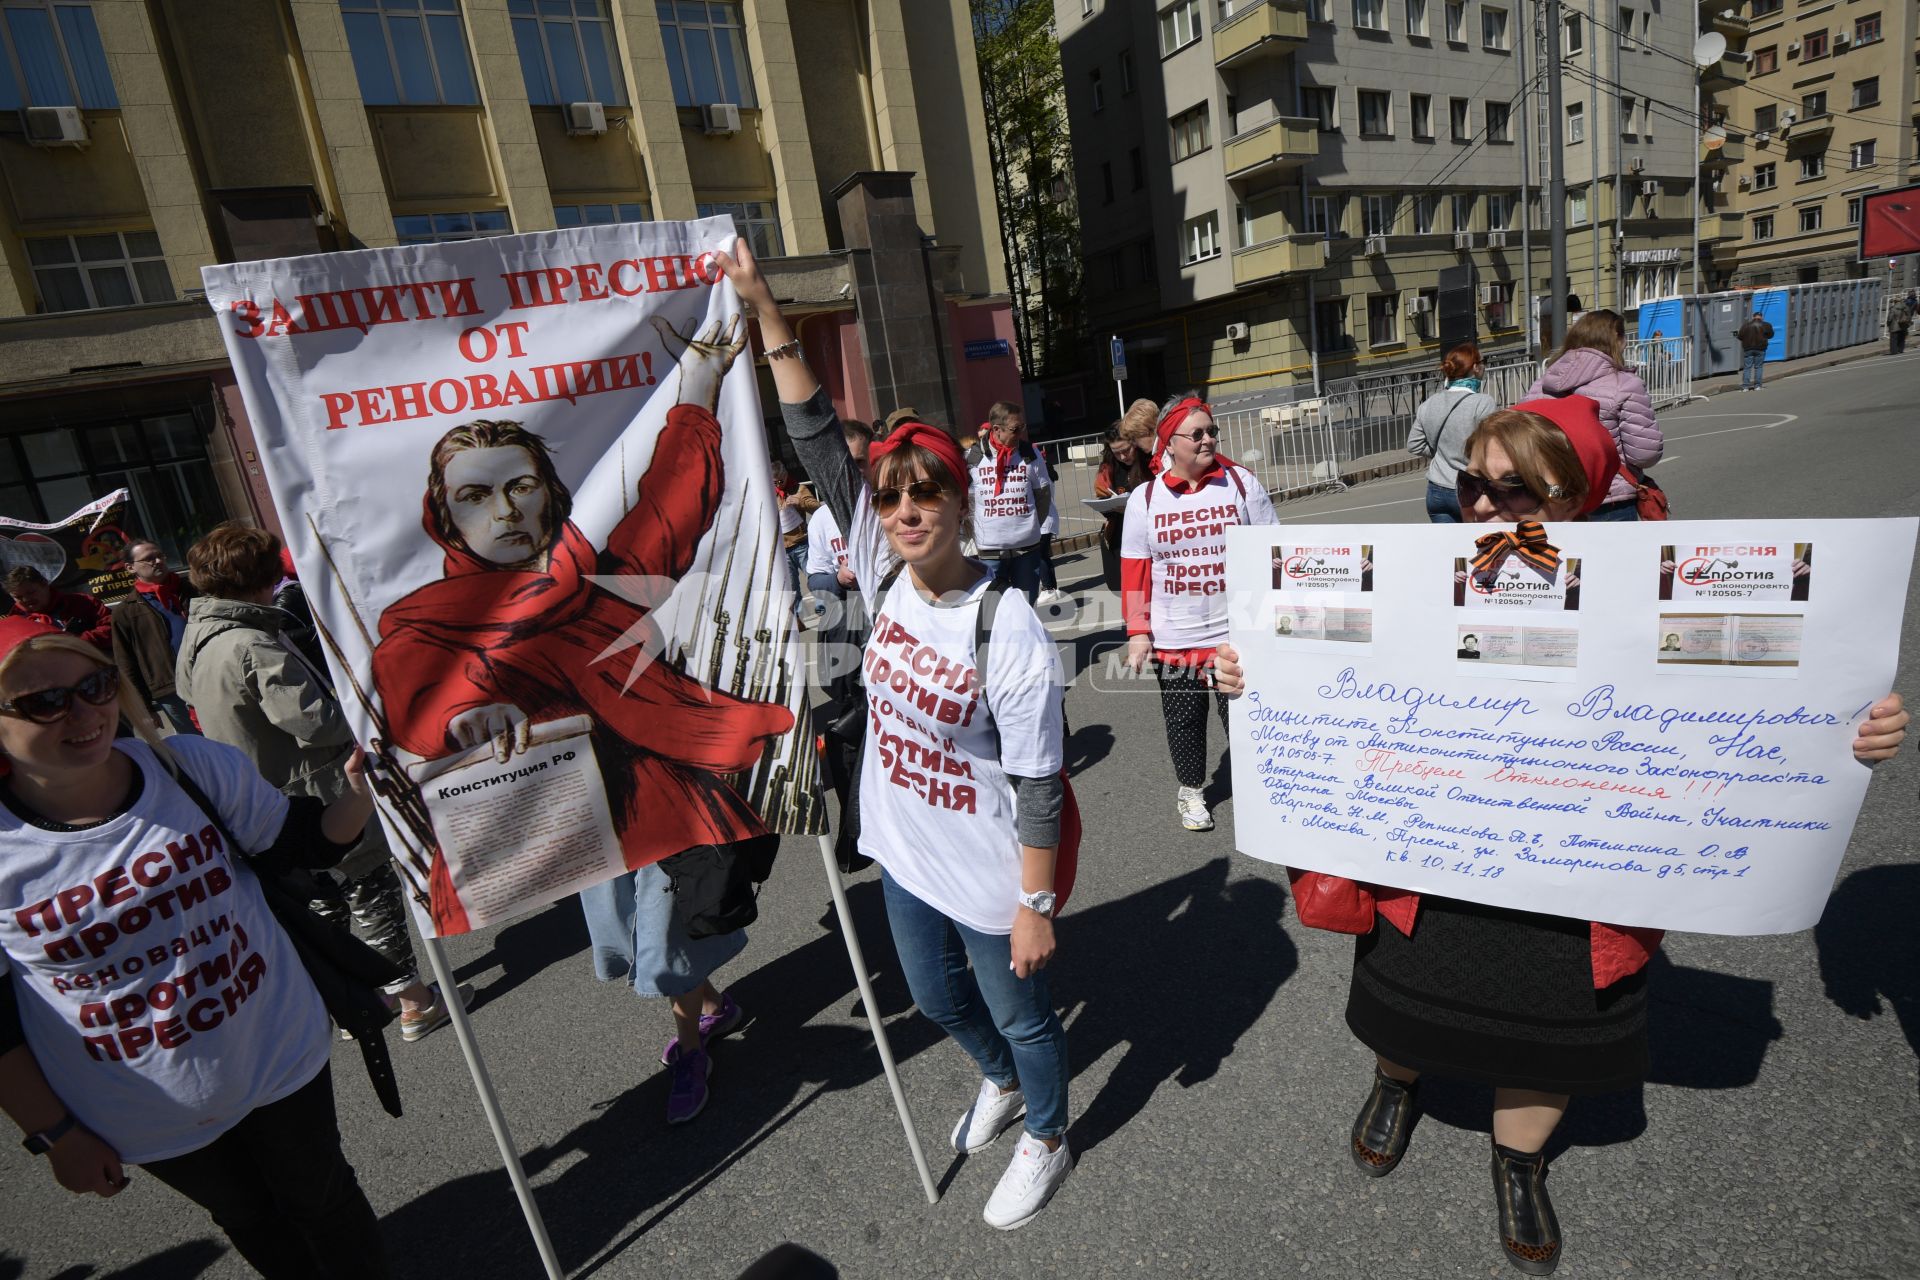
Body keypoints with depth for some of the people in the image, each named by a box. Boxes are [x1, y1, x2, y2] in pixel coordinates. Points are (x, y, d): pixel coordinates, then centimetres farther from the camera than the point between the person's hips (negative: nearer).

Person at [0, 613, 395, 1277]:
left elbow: (301, 843, -5)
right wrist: (54, 1133, -3)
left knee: (322, 1201, 22)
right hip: (150, 1117, 0)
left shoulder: (192, 764, -15)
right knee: (253, 1223, 25)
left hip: (279, 1059, 1)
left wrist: (358, 792, -26)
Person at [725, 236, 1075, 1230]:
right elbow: (817, 440, -10)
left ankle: (1047, 1139, 49)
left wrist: (1035, 905, -16)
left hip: (987, 875, -6)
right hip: (904, 854, 7)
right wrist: (764, 309, -11)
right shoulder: (884, 573, -11)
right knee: (936, 998, 28)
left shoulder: (1008, 629, -27)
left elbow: (1038, 787, -21)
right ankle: (1001, 1084, 60)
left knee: (1019, 1014, 19)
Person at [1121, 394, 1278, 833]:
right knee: (1184, 718, 13)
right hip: (1173, 639, 1)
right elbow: (1134, 570, 0)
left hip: (1238, 633, 0)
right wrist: (1138, 632, -4)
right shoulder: (1144, 498, -1)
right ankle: (1190, 790, 34)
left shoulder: (1241, 483, -1)